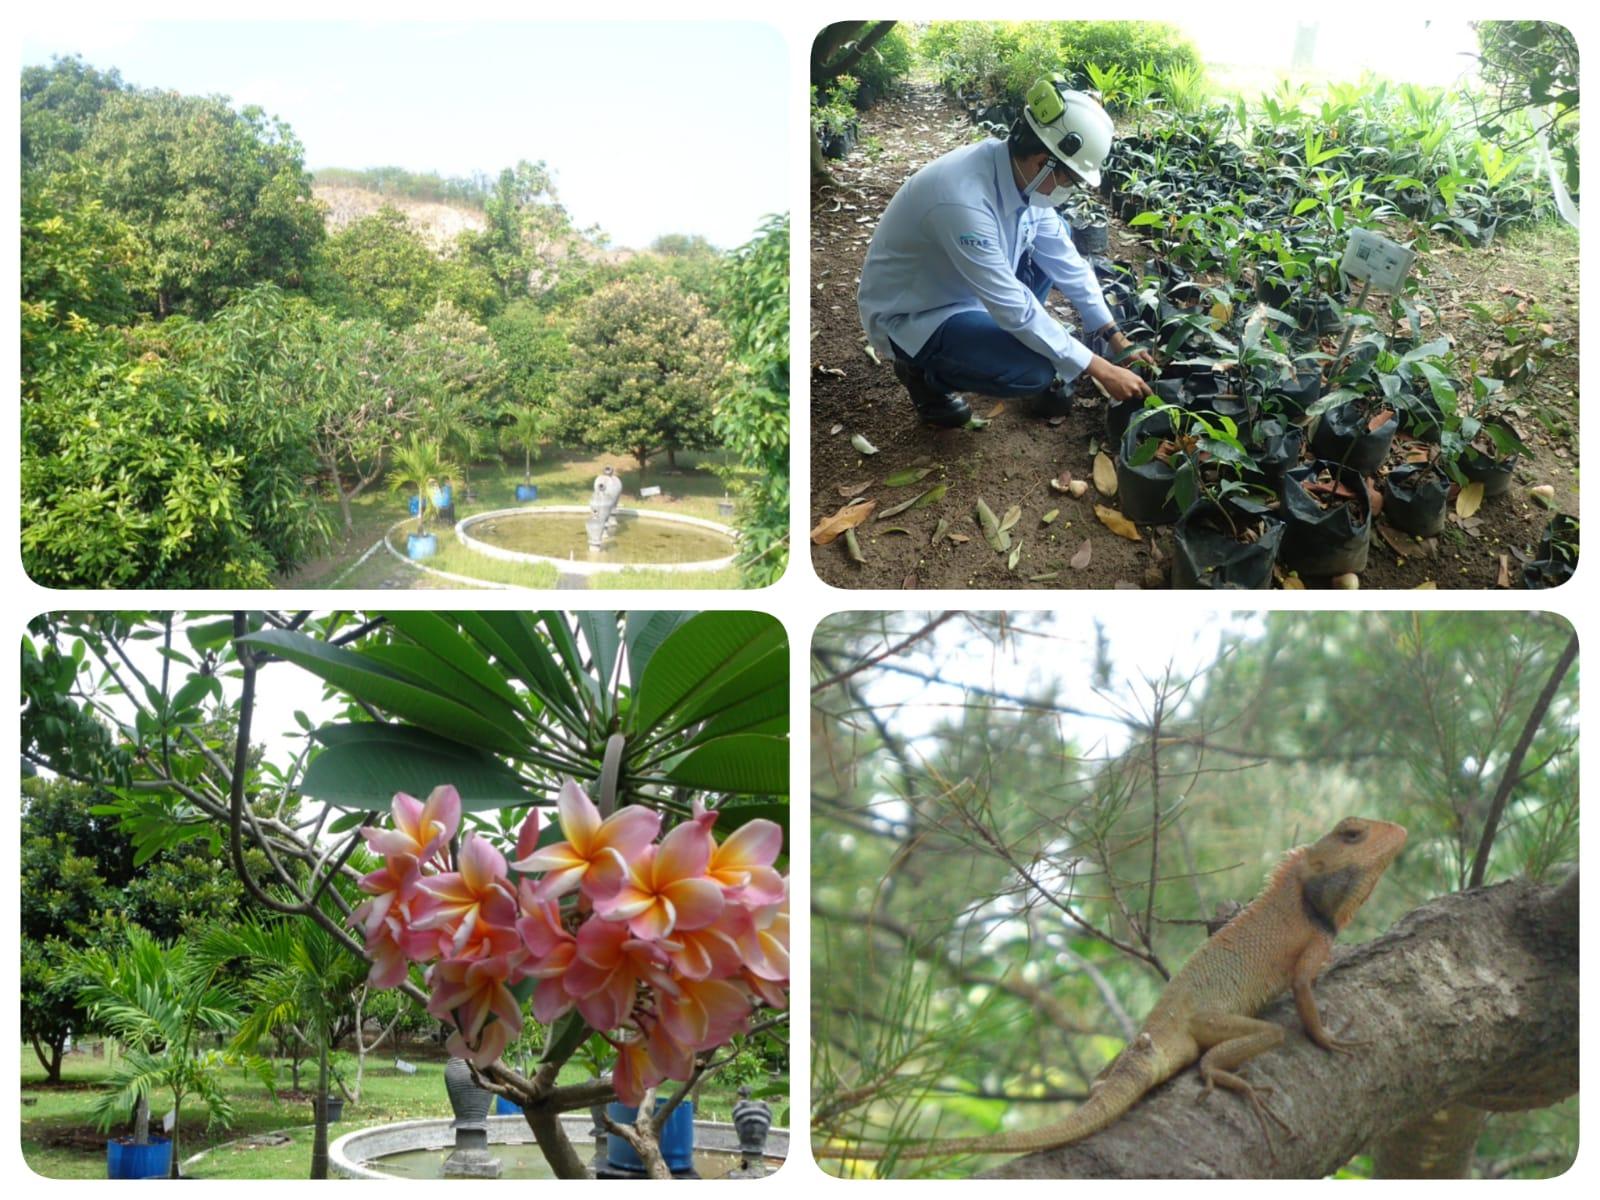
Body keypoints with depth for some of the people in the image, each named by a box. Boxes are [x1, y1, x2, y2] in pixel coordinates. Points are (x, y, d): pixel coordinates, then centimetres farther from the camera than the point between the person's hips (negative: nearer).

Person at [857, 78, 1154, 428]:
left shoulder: (1020, 171, -10)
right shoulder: (964, 200, -36)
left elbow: (1066, 261, 1)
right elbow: (1015, 308, -31)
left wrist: (1118, 342, 2)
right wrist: (1100, 369, -25)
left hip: (960, 287, 8)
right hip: (912, 317, -8)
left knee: (1054, 236, 5)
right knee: (1038, 372, -23)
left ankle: (1015, 342, 11)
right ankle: (924, 371, 2)